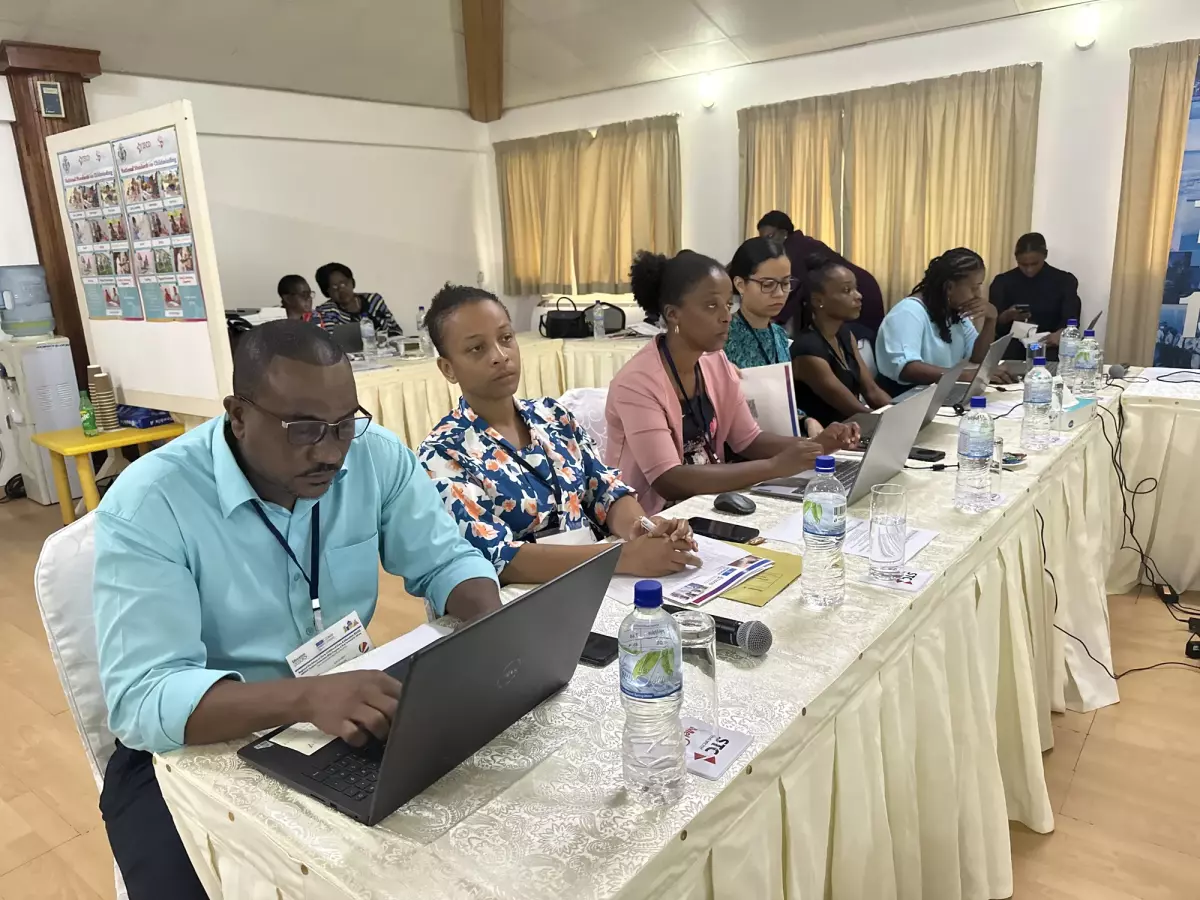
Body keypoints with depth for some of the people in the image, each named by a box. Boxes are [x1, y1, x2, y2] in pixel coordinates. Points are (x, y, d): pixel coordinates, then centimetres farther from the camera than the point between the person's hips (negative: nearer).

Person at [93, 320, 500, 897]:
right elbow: (141, 699, -27)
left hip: (347, 715, 4)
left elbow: (446, 563, -2)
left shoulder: (377, 455, -9)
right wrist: (306, 697, -44)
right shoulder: (147, 505, -21)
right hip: (195, 746, -3)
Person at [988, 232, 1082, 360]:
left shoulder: (1065, 281, 7)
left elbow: (1071, 319, -5)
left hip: (1048, 346, 0)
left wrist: (1060, 334, -29)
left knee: (1050, 358, -33)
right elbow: (993, 323, 1)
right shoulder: (1003, 281, 7)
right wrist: (1007, 316, -23)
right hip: (1012, 344, 0)